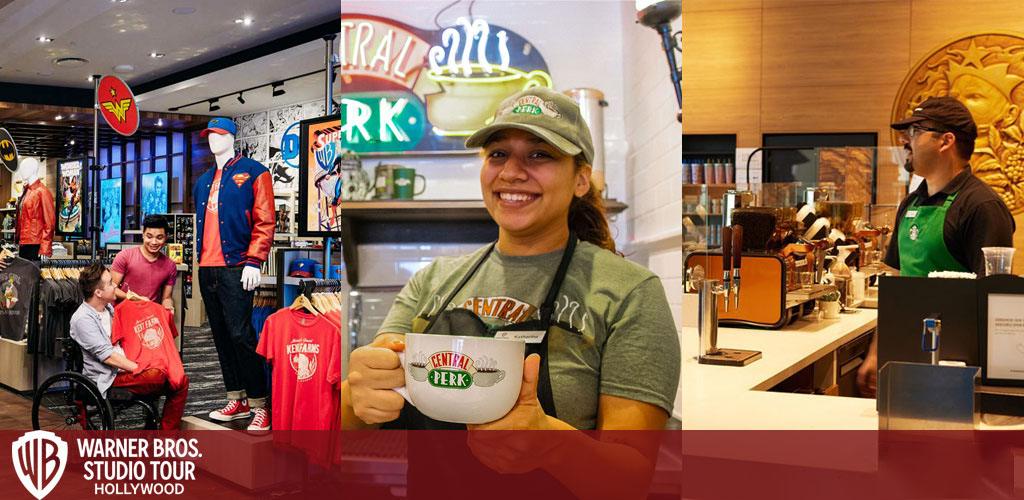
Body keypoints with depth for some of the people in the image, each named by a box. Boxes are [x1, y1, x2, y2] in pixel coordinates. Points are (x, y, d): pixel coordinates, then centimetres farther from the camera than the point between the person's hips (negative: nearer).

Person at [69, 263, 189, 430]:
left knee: (181, 382, -6)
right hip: (109, 378, -9)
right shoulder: (82, 319, -13)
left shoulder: (109, 308, 15)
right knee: (158, 377, -32)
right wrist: (139, 369, -20)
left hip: (128, 368, 9)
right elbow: (107, 356, -18)